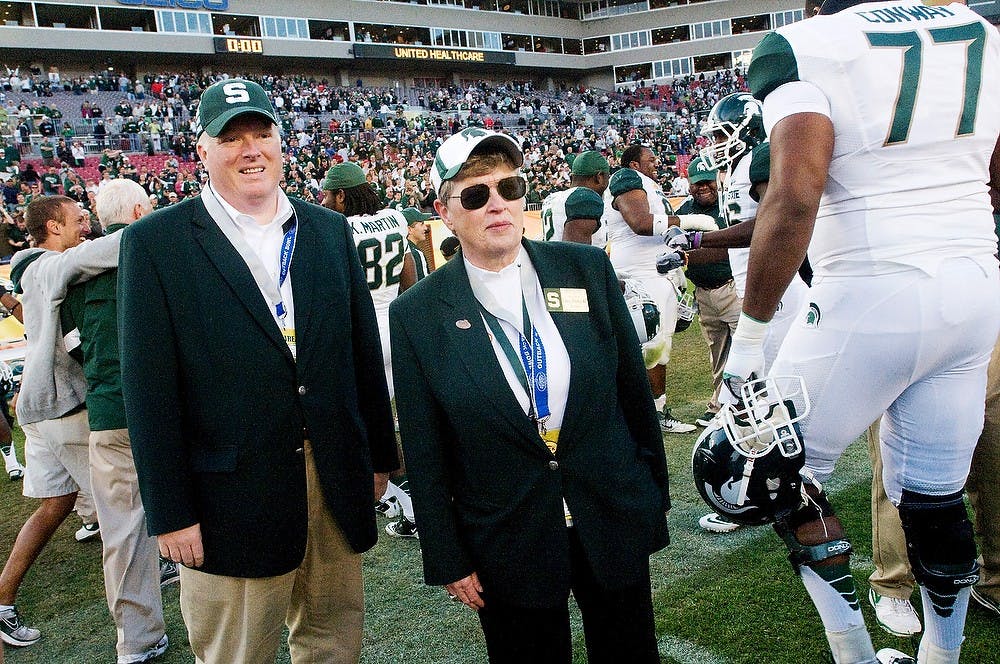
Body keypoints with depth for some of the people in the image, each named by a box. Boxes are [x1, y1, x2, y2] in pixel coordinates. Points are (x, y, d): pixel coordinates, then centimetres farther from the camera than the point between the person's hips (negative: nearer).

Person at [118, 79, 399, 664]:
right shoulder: (155, 242, -5)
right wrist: (170, 513, -8)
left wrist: (379, 457, 12)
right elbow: (149, 389, -7)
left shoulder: (331, 231, 7)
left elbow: (365, 352, 10)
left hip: (338, 483, 4)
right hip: (232, 496, -3)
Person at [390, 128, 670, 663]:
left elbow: (634, 387, 4)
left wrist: (654, 490, 8)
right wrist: (448, 560, -1)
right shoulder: (416, 315, -9)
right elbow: (425, 453, -4)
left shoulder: (587, 269, -4)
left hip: (616, 521, 2)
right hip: (508, 548, -2)